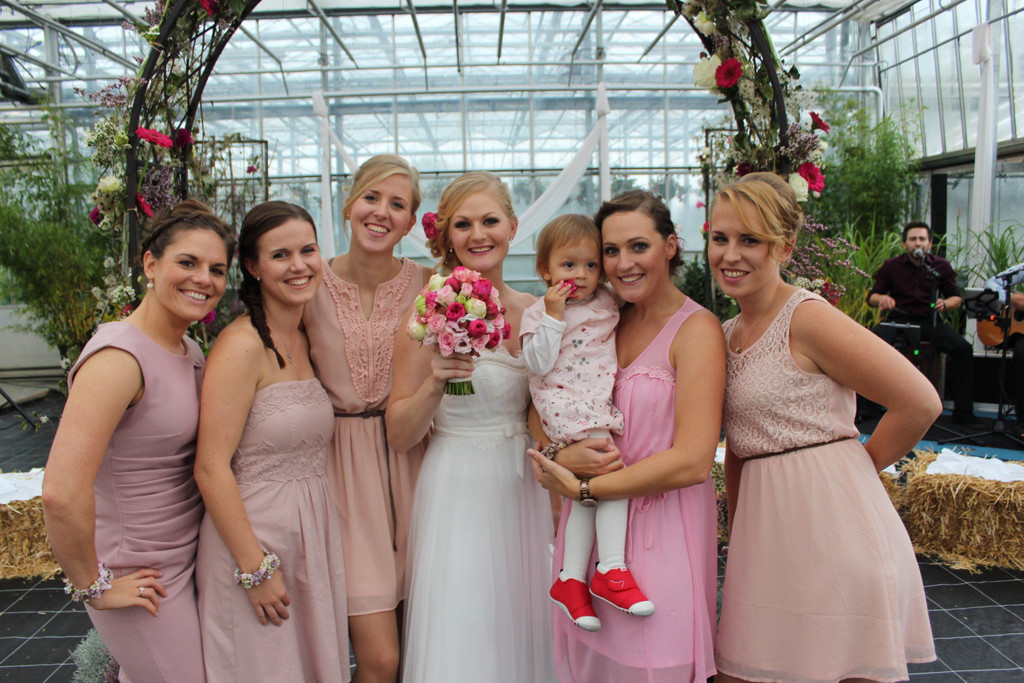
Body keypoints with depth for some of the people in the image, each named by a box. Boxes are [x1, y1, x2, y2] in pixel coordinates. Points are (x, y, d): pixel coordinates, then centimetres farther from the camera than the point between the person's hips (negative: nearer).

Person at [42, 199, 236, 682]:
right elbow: (62, 494, -31)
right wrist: (92, 585, -19)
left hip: (185, 563, 8)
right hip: (144, 581, -8)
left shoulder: (190, 351, 4)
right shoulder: (119, 357, -23)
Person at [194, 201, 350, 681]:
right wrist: (255, 569, -18)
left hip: (311, 534, 8)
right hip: (253, 535, -7)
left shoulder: (302, 342, 7)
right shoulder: (242, 345, -18)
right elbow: (211, 469, -20)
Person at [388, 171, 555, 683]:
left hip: (523, 492, 4)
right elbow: (398, 435, -7)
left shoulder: (535, 312, 3)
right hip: (456, 493, -4)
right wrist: (435, 382, -22)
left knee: (521, 633, 14)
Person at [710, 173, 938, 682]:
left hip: (832, 526, -7)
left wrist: (855, 467, -1)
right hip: (766, 534, 7)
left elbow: (921, 403, -12)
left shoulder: (807, 319, -12)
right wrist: (737, 536, 14)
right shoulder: (727, 334, 10)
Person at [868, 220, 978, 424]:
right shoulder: (891, 266, 3)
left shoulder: (941, 266, 6)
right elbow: (872, 296, 5)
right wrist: (881, 299, -19)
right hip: (899, 320, -1)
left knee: (963, 349, -23)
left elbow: (957, 297, 12)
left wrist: (945, 304, -12)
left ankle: (963, 412, -13)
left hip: (930, 321, 1)